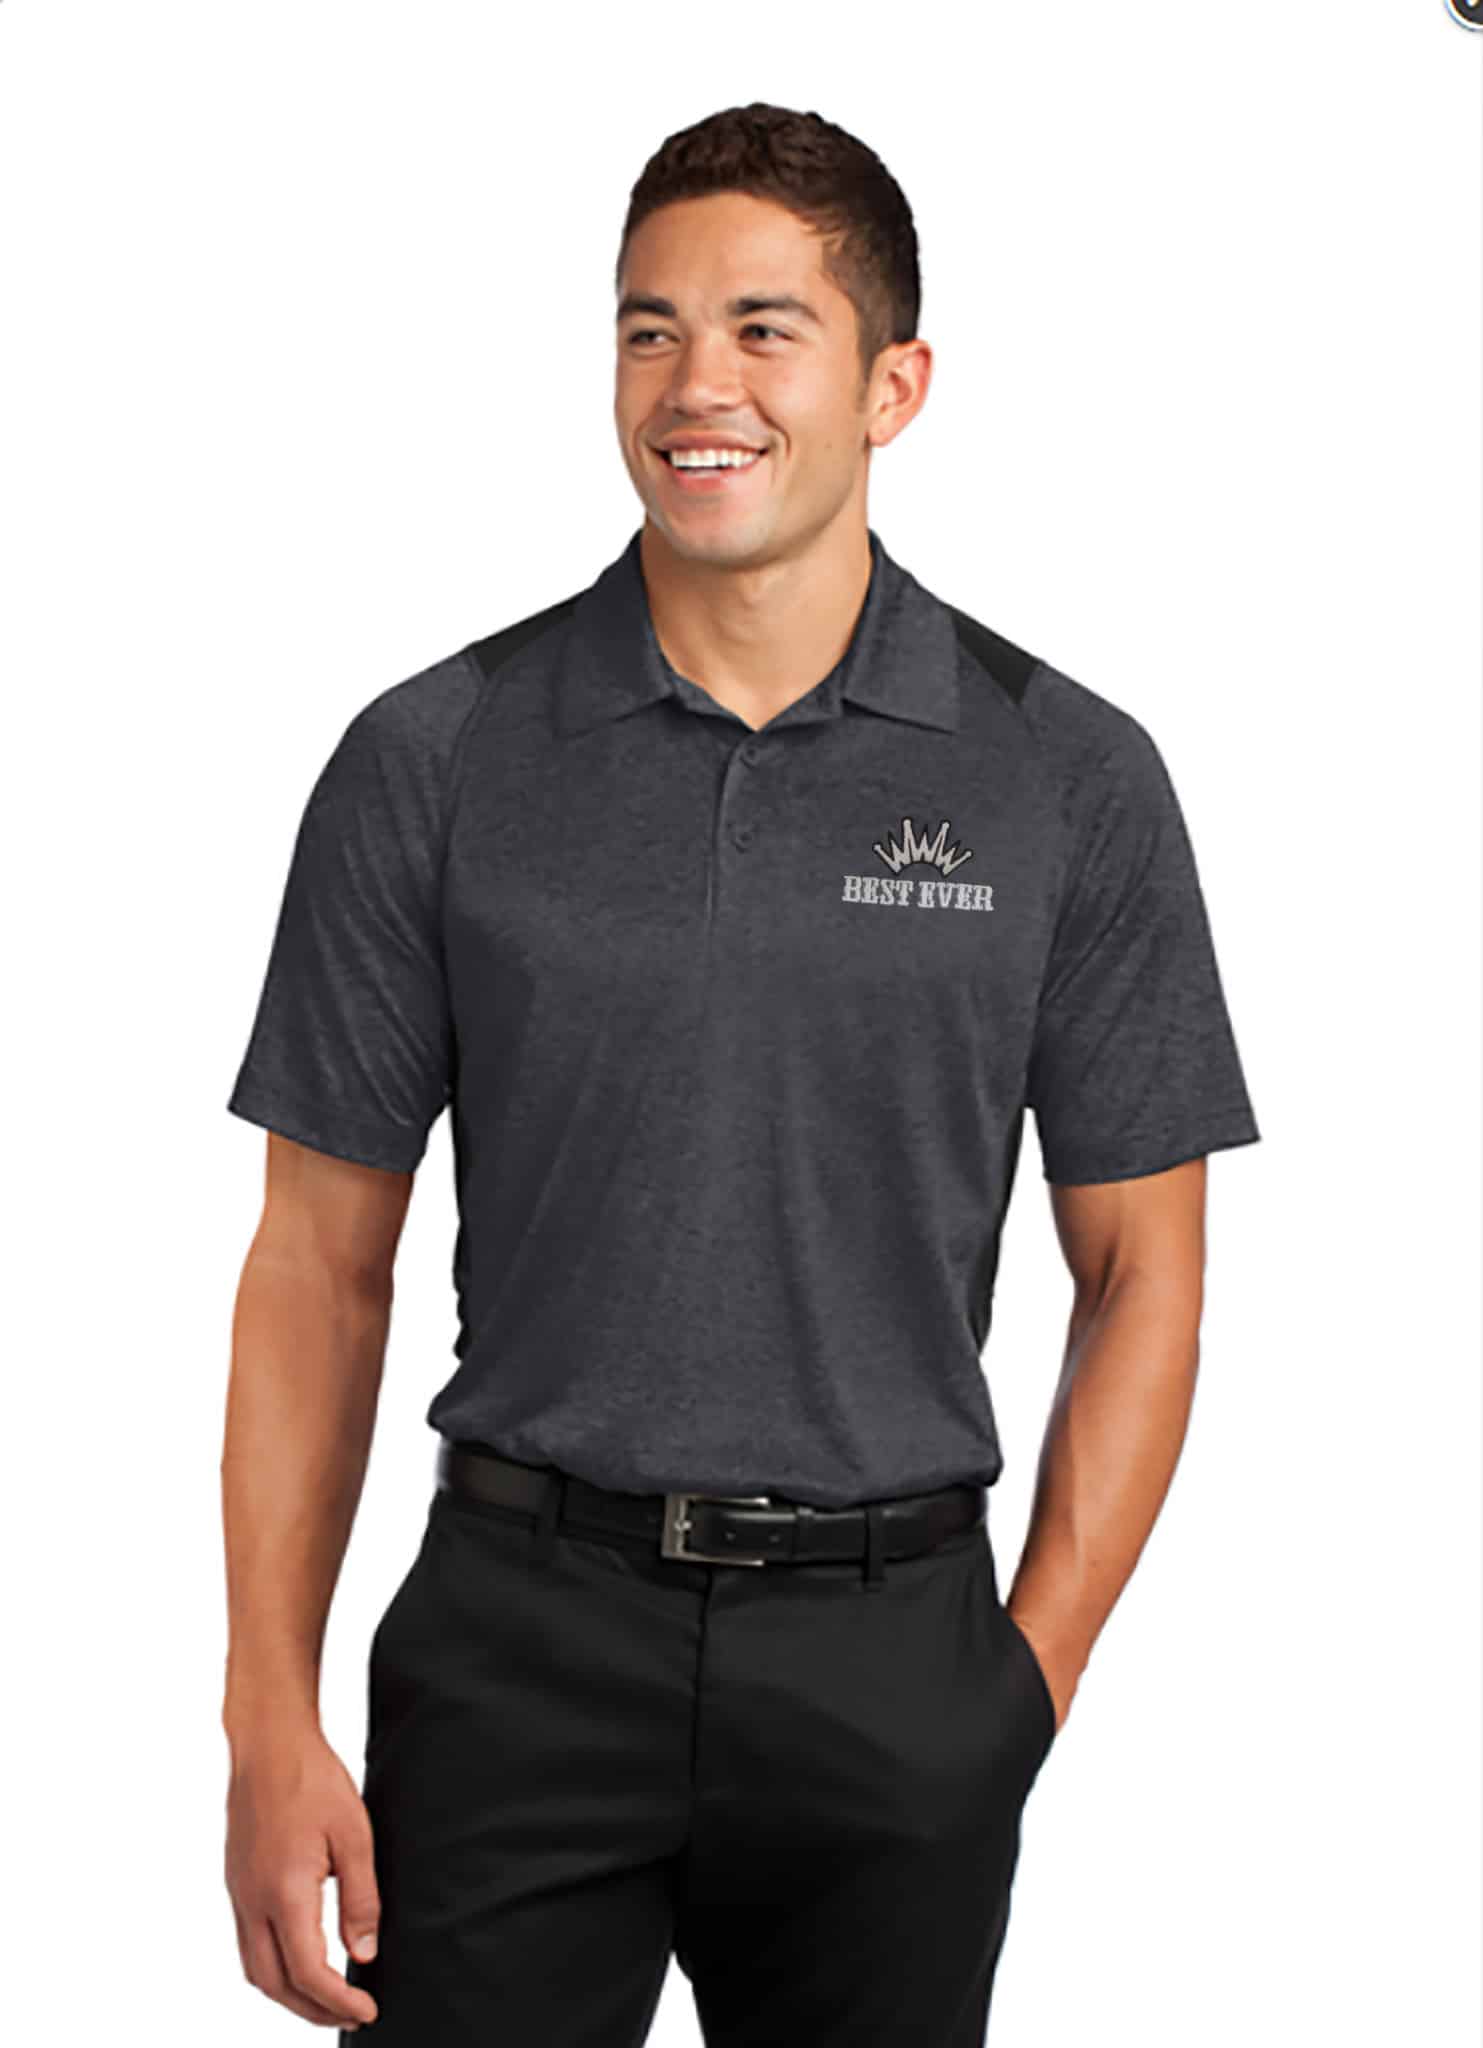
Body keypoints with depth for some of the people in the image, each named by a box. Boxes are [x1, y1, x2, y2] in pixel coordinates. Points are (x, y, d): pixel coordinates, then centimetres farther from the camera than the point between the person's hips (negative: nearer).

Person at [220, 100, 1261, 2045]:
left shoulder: (1072, 778, -1)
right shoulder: (435, 762, -1)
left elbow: (1142, 1273, 4)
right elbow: (320, 1260, 3)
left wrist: (1032, 1677, -3)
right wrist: (272, 1716, -3)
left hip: (892, 1656, 1)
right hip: (517, 1646, 0)